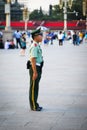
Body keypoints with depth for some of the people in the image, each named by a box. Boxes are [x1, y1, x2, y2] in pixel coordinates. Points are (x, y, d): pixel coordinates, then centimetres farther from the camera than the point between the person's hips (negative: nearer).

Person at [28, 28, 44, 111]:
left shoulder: (37, 45, 14)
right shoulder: (34, 46, -18)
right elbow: (33, 59, -23)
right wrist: (35, 72, -25)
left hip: (38, 68, 10)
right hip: (35, 68, -10)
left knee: (36, 87, 16)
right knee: (33, 88, -2)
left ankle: (35, 105, 24)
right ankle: (34, 106, 4)